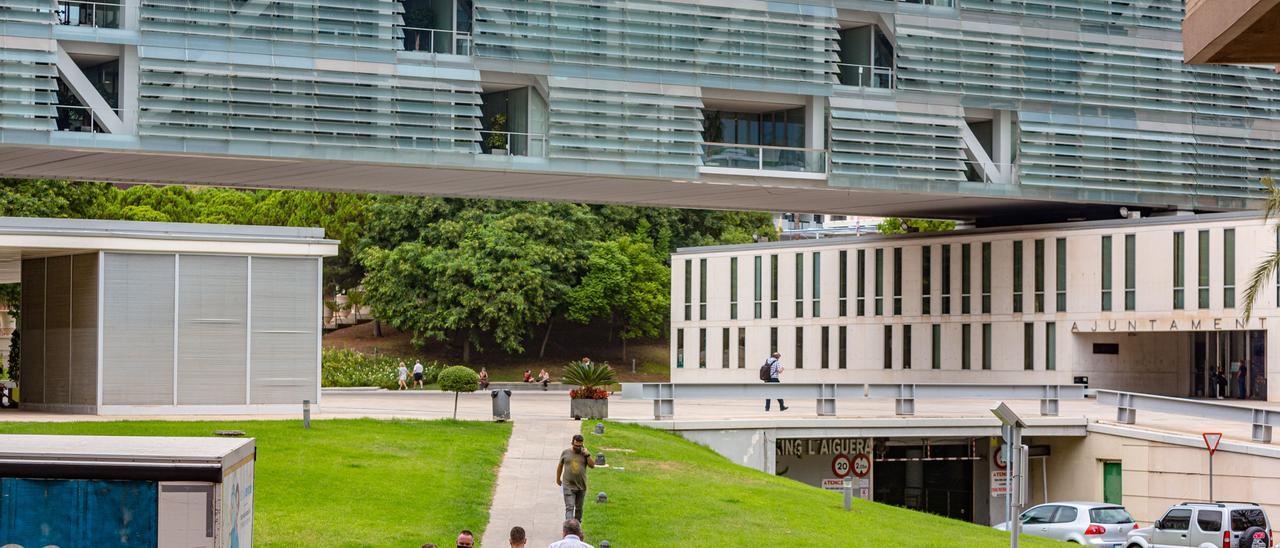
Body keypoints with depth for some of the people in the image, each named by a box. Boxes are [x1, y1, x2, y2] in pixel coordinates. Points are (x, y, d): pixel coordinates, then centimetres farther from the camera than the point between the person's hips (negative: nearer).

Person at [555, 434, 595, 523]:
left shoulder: (585, 453, 3)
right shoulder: (565, 452, 0)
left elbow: (592, 465, -3)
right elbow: (560, 466, 12)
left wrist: (587, 455, -15)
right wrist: (558, 479, 18)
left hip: (581, 486, 2)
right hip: (568, 486, -2)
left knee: (579, 508, 14)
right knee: (569, 507, -12)